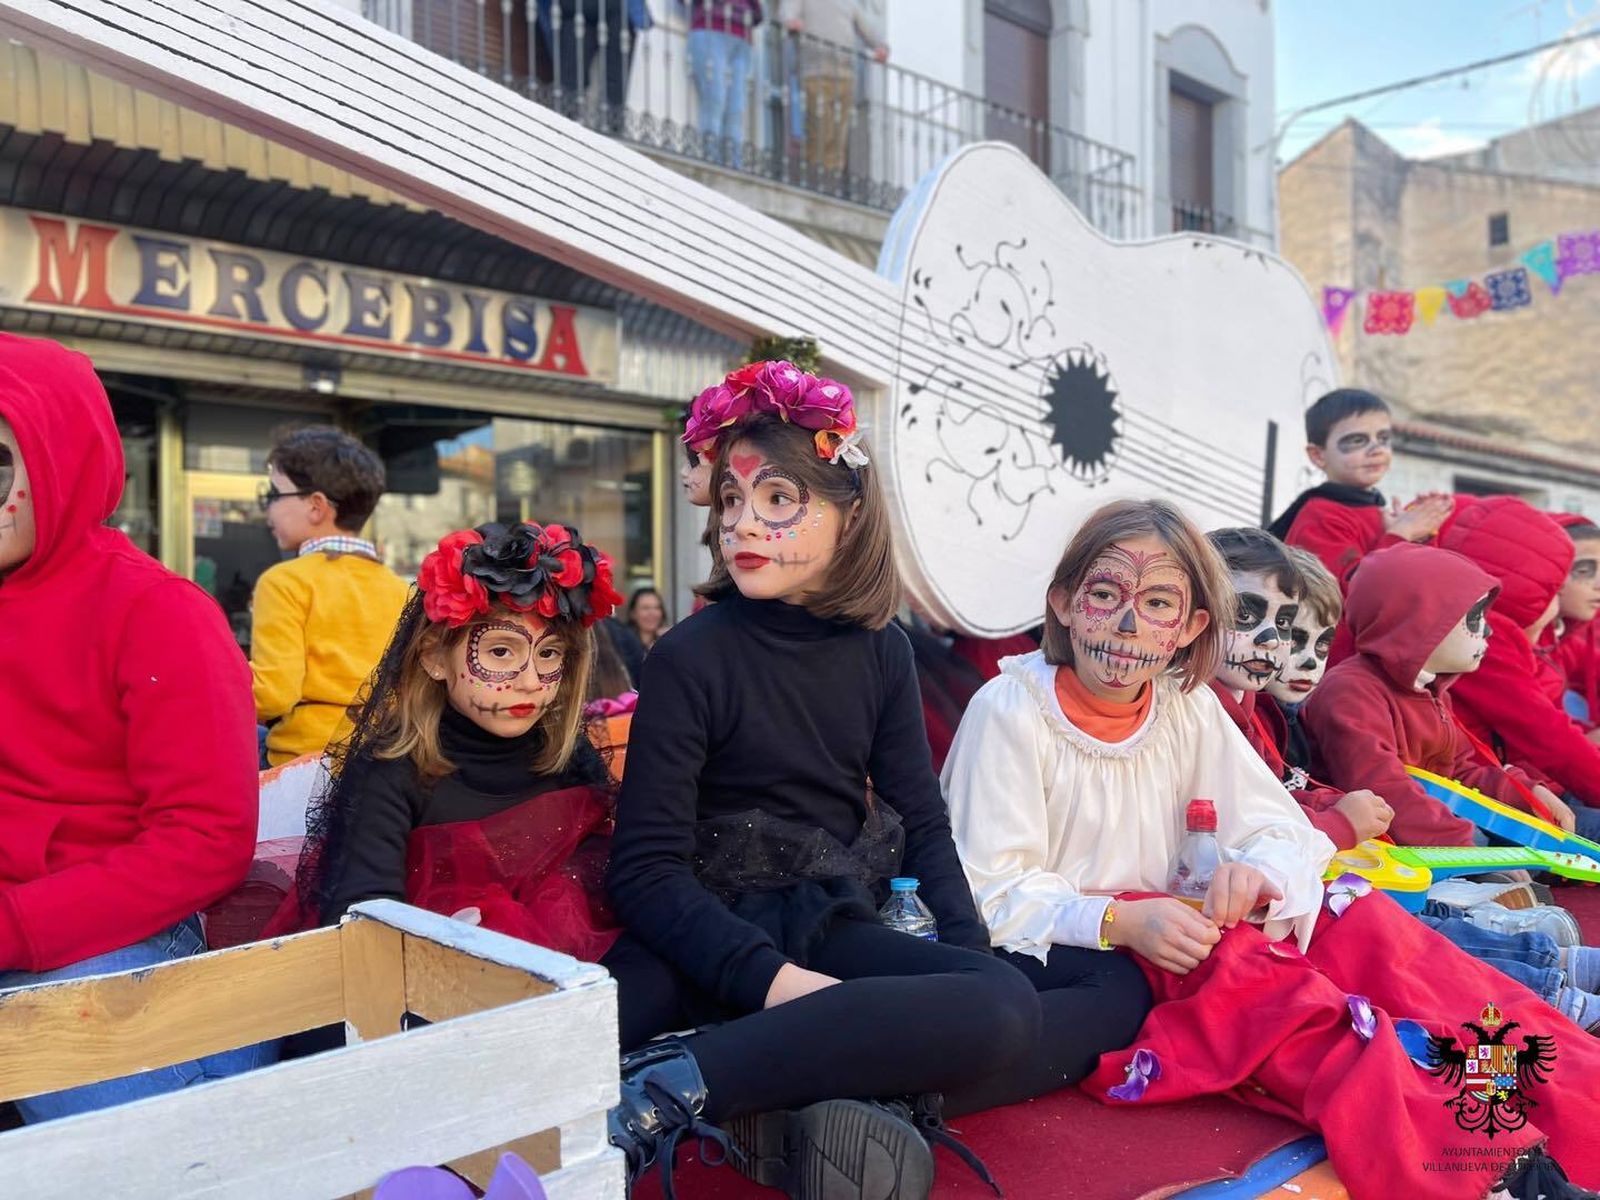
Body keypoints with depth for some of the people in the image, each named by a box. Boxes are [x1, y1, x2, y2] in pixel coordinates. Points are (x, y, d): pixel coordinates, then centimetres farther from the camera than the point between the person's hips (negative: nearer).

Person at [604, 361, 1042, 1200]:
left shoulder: (879, 650, 7)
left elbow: (922, 823, 10)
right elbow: (645, 868, -11)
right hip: (714, 933, -5)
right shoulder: (692, 655, -6)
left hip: (835, 925, 5)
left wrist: (967, 945, -8)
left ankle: (678, 1085, -26)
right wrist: (769, 977, -24)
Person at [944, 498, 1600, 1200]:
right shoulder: (1009, 711, -13)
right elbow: (990, 897, -15)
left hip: (1155, 940, 6)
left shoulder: (1189, 707, 4)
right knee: (1232, 959, -31)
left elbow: (1283, 833, 4)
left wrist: (1258, 872, -21)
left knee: (1357, 918, -13)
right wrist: (1117, 920, -30)